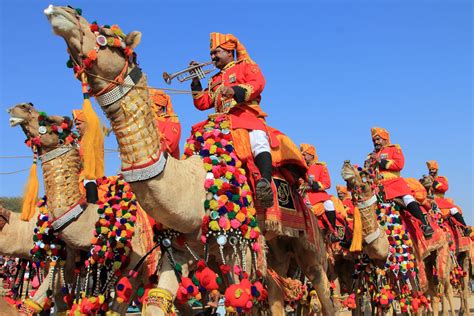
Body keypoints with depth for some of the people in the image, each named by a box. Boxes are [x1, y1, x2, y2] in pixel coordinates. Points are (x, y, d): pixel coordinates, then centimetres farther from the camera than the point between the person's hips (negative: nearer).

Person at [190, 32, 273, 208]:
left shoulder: (246, 65, 19)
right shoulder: (215, 80, 36)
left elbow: (258, 83, -3)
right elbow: (202, 103, 28)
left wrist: (235, 91, -20)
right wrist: (196, 81, 17)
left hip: (248, 116, -6)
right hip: (222, 123, 6)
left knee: (259, 141, -35)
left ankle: (265, 182, -54)